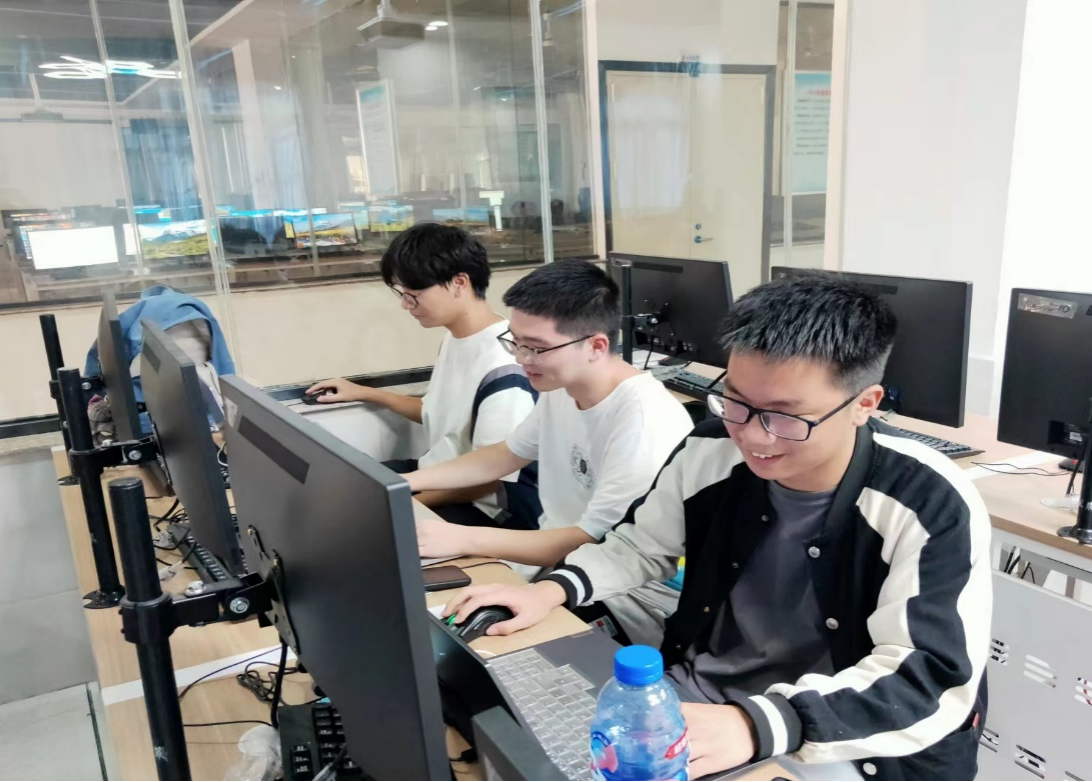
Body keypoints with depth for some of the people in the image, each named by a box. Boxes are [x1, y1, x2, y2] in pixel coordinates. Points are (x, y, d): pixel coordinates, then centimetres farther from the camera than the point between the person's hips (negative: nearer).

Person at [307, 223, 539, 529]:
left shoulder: (504, 364, -25)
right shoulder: (455, 338, 5)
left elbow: (488, 478, -21)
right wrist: (366, 394, 24)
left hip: (488, 510, -9)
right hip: (441, 477, 9)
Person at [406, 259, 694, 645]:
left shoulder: (644, 421, -27)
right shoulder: (560, 390, -1)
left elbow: (592, 544, -25)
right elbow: (503, 456, 15)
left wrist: (463, 539, -27)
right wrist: (405, 482, 7)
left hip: (628, 598, -8)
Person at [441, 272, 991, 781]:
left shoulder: (932, 510, -19)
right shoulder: (710, 453, -6)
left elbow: (931, 678, -24)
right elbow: (641, 544, 10)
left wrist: (758, 726, -37)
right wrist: (555, 589, -6)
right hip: (694, 698, 3)